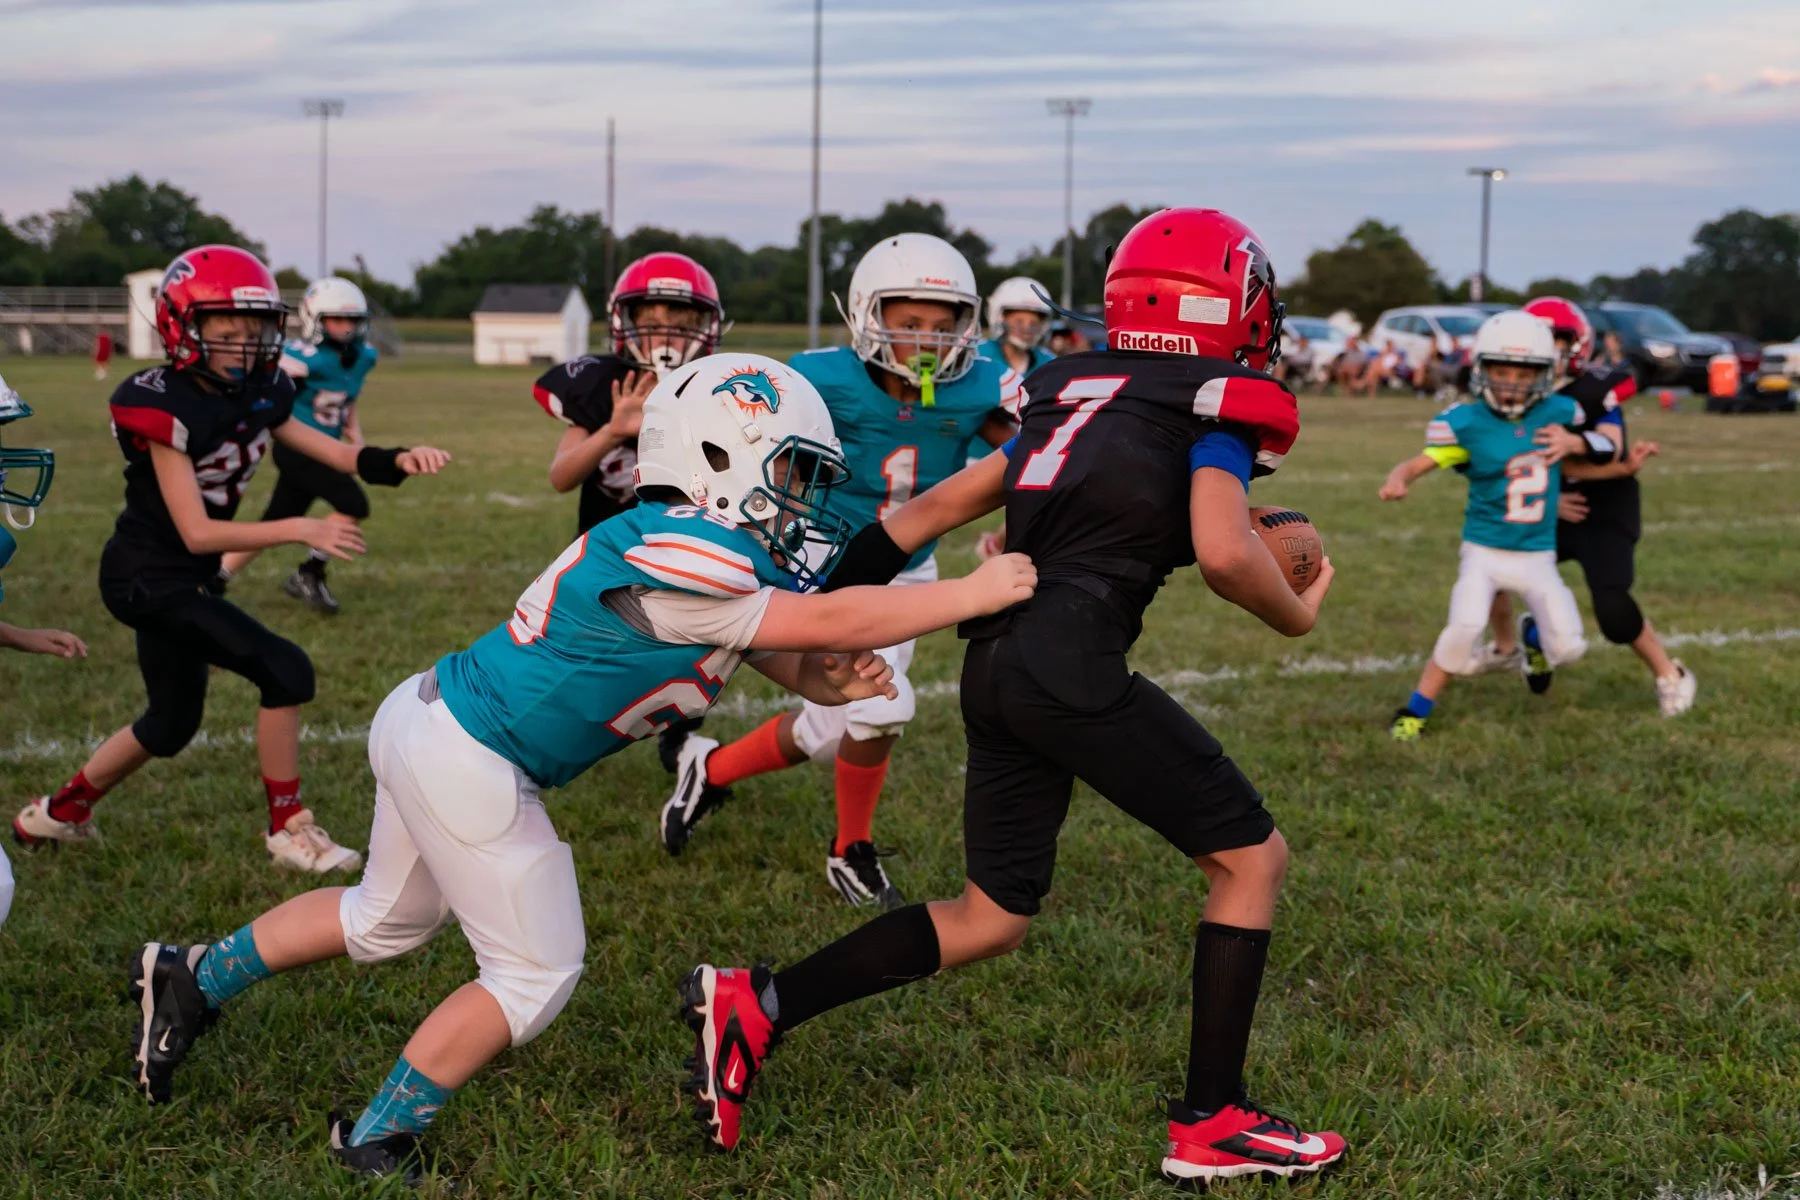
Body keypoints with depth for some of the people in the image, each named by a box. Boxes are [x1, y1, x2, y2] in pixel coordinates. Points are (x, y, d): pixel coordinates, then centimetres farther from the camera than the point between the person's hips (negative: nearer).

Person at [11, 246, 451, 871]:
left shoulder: (258, 395, -2)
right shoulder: (166, 408, -24)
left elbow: (334, 453, 1)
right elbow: (196, 532, -26)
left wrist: (399, 461, -20)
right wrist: (301, 530, -31)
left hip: (180, 578, 9)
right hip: (148, 577, -9)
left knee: (172, 723, 23)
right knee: (285, 671, -18)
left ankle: (58, 812, 41)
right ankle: (290, 831, -4)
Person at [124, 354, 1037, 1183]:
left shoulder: (704, 552, 4)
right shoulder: (670, 562, -26)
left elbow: (787, 656, 8)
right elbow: (829, 619, -24)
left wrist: (834, 681, -14)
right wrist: (972, 595, -17)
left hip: (430, 721, 10)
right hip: (470, 763, -10)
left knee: (386, 919, 28)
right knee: (533, 976, 2)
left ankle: (189, 981, 39)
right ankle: (377, 1144, 15)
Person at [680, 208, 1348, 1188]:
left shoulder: (1073, 394, 21)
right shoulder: (1216, 405, 0)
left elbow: (942, 505, 22)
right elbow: (1224, 552, -16)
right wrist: (1296, 615, 4)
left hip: (996, 663, 8)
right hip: (1075, 666, -8)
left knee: (990, 920, 18)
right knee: (1251, 857, 8)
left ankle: (755, 1006, 12)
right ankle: (1211, 1126, 11)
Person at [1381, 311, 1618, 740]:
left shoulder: (1558, 413, -4)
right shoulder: (1466, 423, -14)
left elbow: (1609, 445, 8)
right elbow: (1421, 462, -21)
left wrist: (1575, 442, -14)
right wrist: (1397, 480, -45)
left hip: (1538, 556, 3)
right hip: (1484, 551, -3)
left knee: (1567, 647, -2)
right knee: (1465, 627, -26)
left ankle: (1534, 637, 37)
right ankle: (1416, 710, -7)